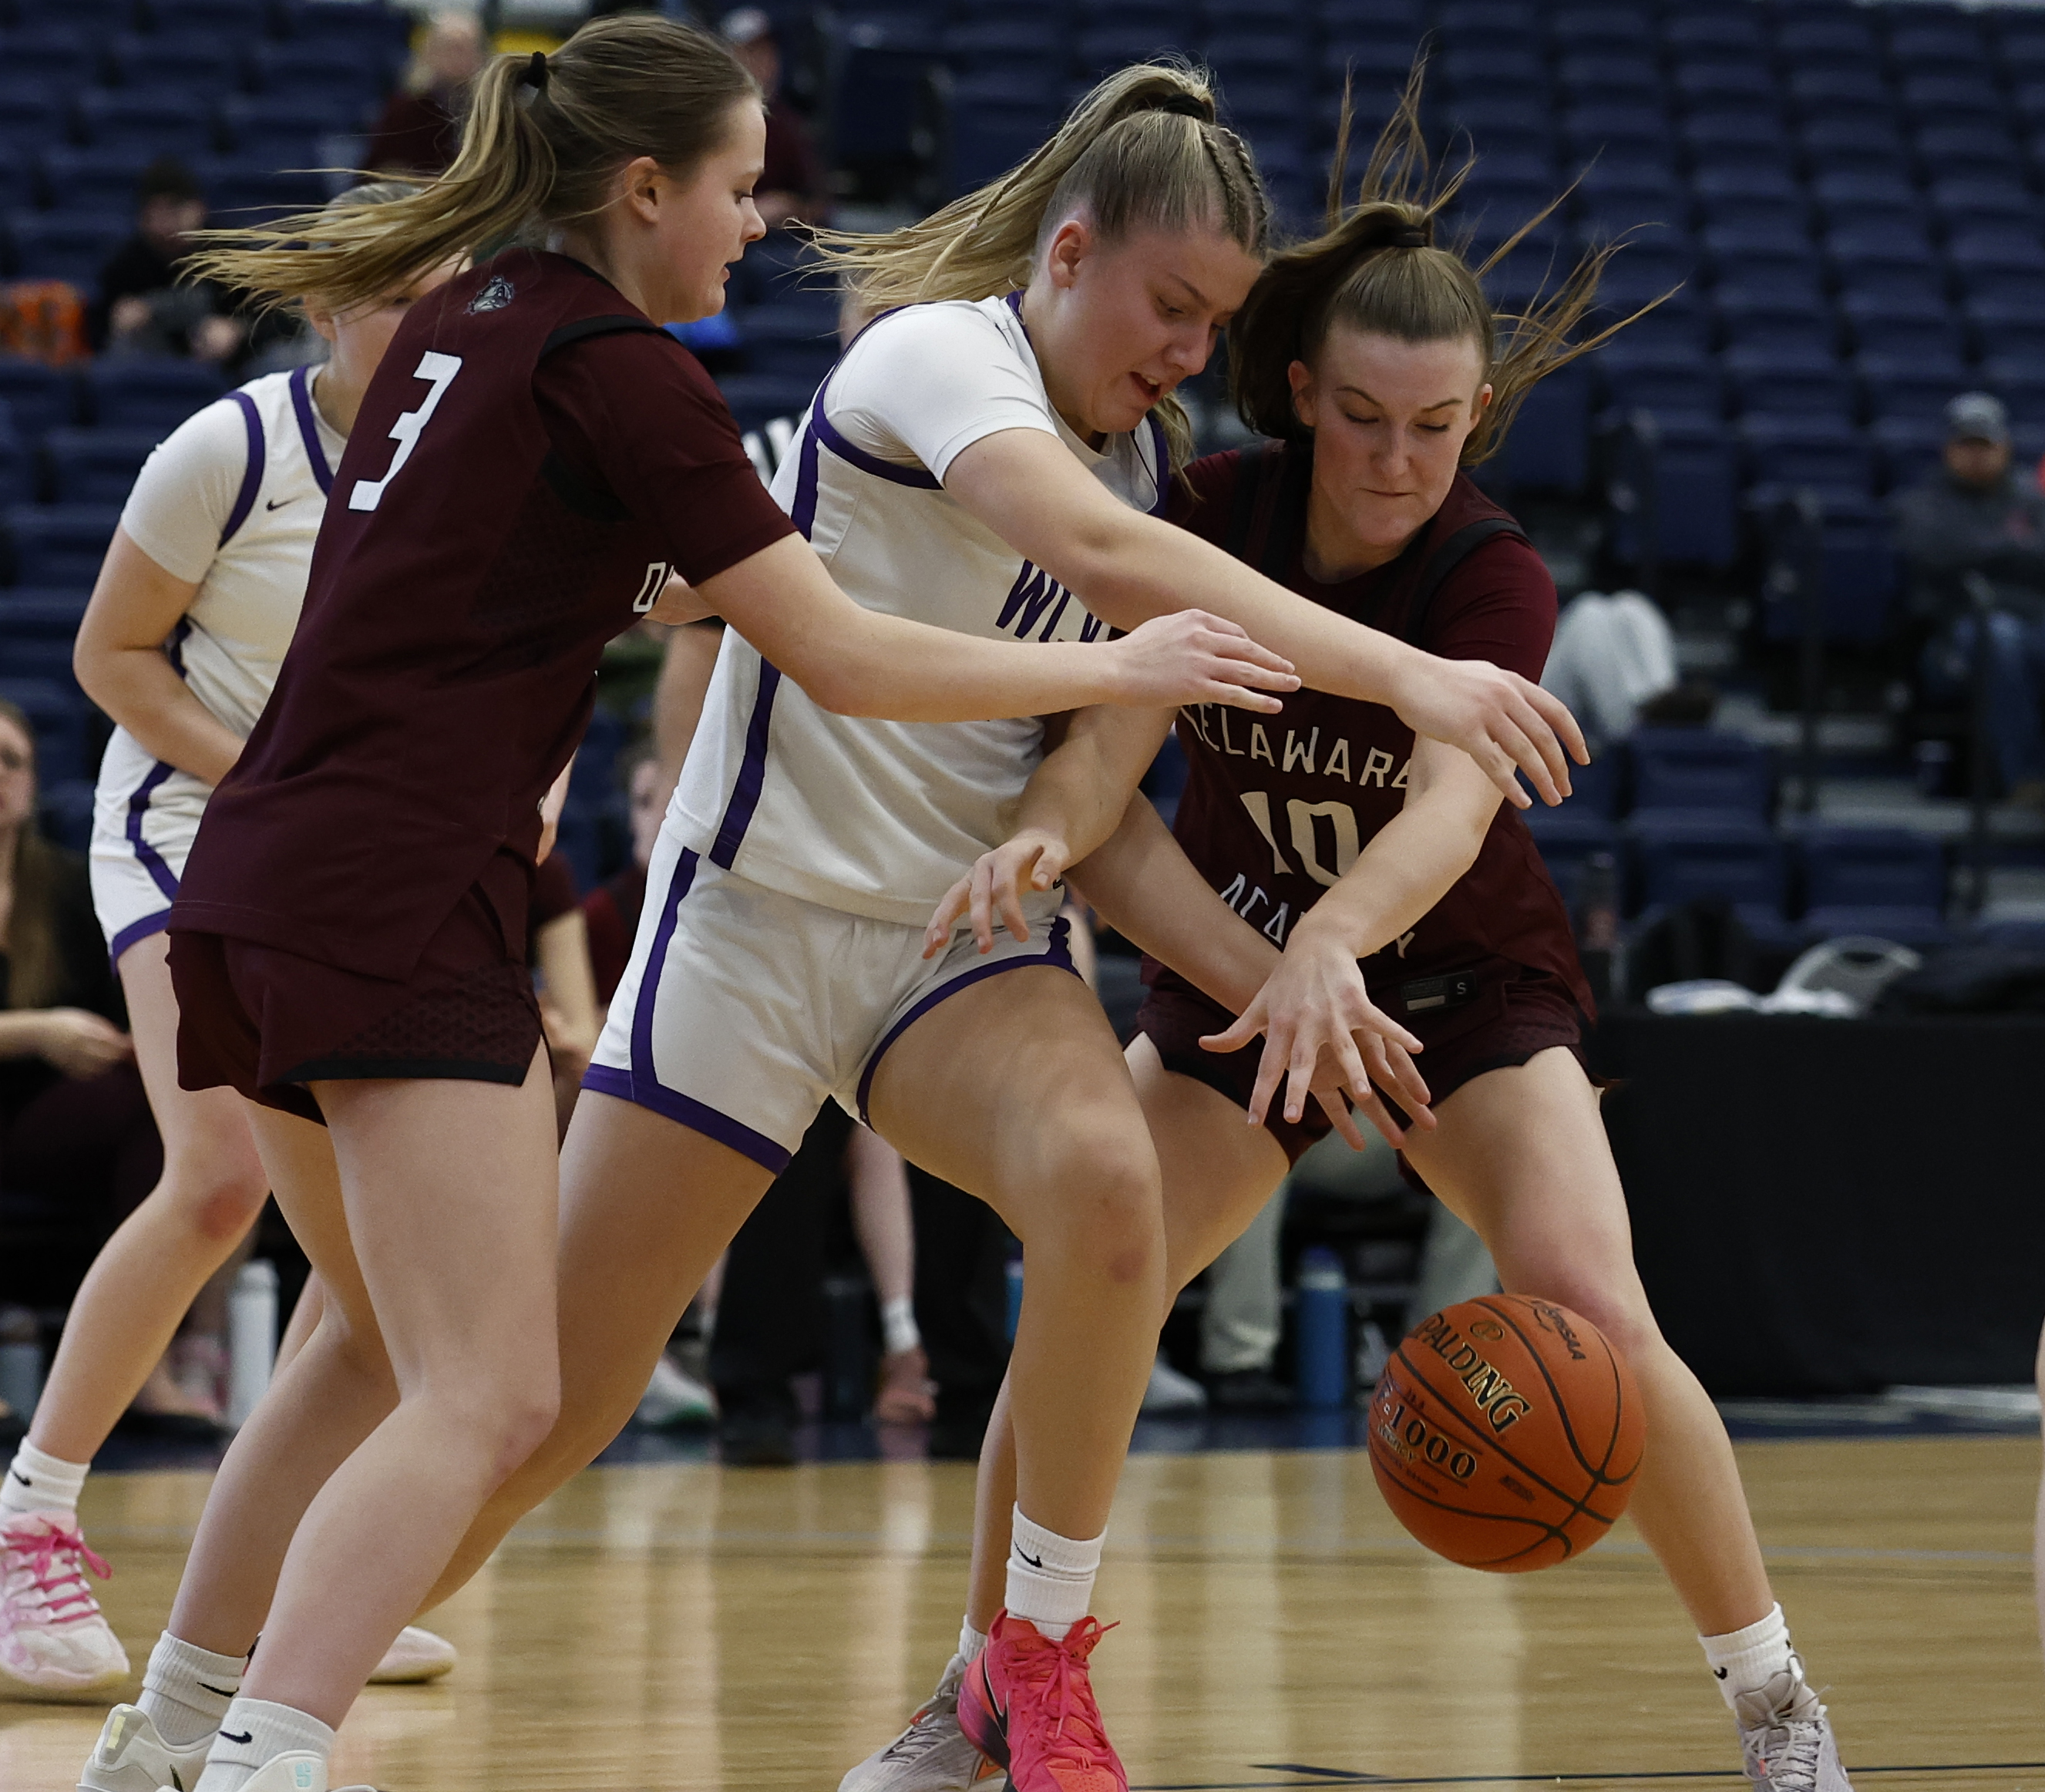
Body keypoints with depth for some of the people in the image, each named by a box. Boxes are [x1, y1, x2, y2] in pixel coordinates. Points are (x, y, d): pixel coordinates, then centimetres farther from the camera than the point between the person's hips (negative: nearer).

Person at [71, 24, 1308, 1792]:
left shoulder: (461, 322, 16)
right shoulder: (618, 368, -9)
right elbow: (845, 661, -9)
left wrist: (680, 581, 32)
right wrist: (1122, 668, 0)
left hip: (260, 890, 10)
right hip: (402, 913, -10)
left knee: (382, 1338, 24)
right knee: (484, 1398, -12)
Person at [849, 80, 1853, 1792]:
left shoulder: (1494, 578, -25)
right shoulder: (1209, 519, -17)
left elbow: (1453, 800, -42)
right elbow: (1107, 739, -24)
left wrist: (1335, 942, -63)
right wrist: (1051, 826, -49)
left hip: (1469, 986, -3)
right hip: (1235, 977, 3)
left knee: (1594, 1312, -23)